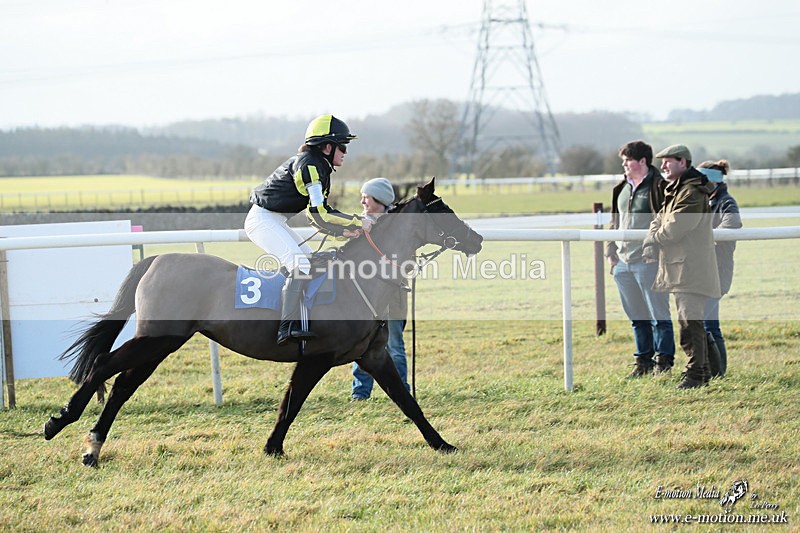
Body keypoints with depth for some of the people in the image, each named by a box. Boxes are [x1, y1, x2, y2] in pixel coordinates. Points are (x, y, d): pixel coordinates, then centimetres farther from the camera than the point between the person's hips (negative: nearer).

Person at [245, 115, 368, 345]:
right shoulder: (308, 165, -19)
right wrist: (358, 223, -18)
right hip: (263, 219, -11)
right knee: (300, 266, -22)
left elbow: (317, 215, 16)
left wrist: (349, 232, 5)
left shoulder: (319, 167, 13)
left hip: (275, 222, 11)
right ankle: (288, 327, -29)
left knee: (312, 261, 12)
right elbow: (320, 213, -25)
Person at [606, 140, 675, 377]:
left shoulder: (658, 187, -8)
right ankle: (644, 362, 22)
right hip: (623, 263, 8)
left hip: (649, 261, -8)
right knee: (637, 317, 14)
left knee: (658, 315, -1)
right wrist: (611, 253, 13)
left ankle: (664, 362, 6)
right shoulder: (622, 189, 15)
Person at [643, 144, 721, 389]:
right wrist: (651, 242, -3)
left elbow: (675, 228, -20)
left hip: (691, 268, -11)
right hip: (680, 266, 11)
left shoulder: (692, 192, -14)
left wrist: (655, 239, -1)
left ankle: (695, 374, -10)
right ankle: (703, 372, 21)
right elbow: (660, 220, 16)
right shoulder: (675, 190, 19)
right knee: (692, 321, 14)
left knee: (689, 322, -12)